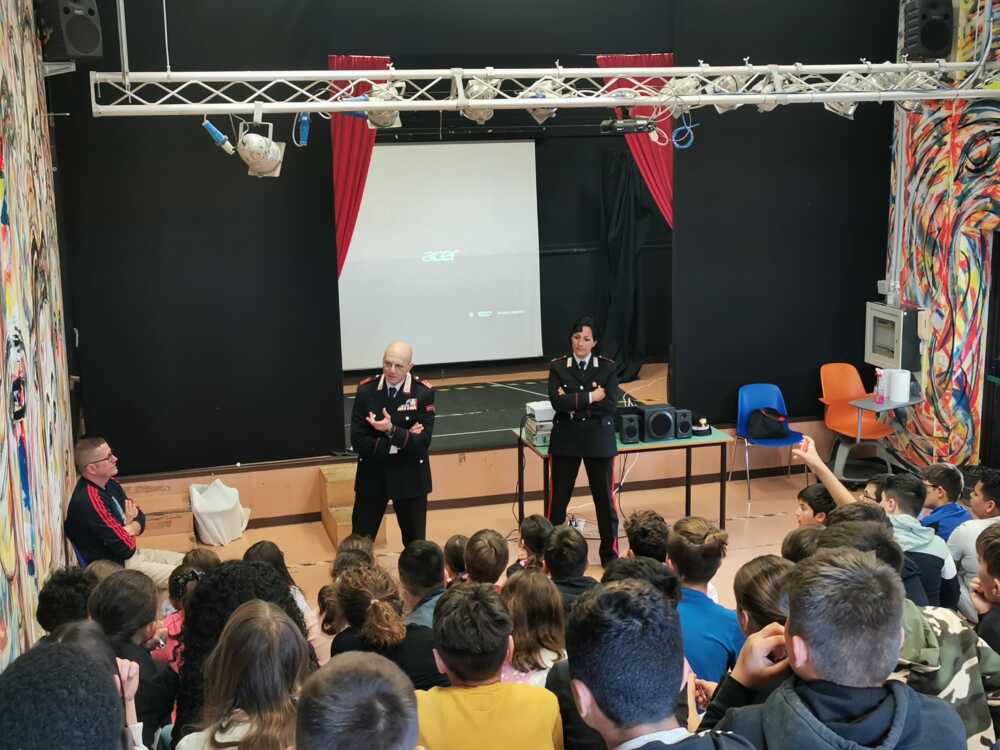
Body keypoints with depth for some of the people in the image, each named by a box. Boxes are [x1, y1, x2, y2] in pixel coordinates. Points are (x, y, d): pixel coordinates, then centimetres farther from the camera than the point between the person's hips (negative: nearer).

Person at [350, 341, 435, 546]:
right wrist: (398, 443, -21)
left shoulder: (423, 393, -12)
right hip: (372, 476, 1)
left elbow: (422, 443, -17)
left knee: (415, 543, 12)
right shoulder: (366, 390, -8)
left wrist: (392, 430, -32)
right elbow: (357, 441, -12)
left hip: (410, 477, -1)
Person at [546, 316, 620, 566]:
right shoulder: (558, 367, 0)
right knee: (559, 496, 6)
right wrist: (591, 397, -16)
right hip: (565, 440, 0)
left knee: (604, 497, 7)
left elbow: (610, 406, -12)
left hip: (599, 440, 0)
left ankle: (610, 552, 20)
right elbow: (557, 402, -15)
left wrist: (573, 402, -15)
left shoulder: (607, 367, 0)